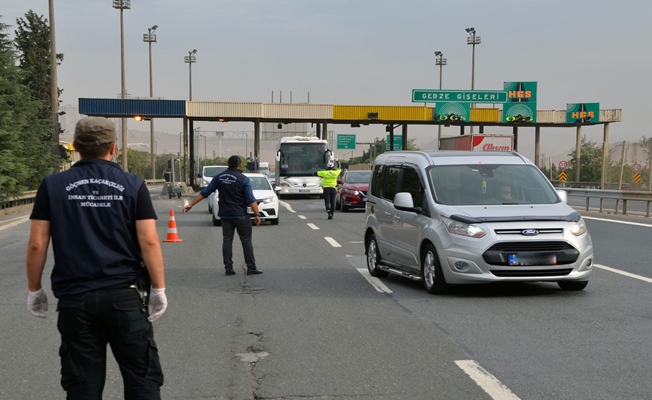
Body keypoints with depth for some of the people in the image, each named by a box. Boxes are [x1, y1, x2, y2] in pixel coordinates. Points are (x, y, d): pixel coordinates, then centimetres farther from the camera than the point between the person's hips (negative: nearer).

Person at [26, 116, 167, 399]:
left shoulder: (53, 185, 1)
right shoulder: (133, 185, -1)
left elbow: (37, 244, -1)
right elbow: (149, 242, -6)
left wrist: (34, 290, 10)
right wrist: (159, 288, 2)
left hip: (75, 299, 1)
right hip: (126, 295, -1)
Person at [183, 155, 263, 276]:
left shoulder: (219, 178, 3)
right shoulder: (244, 179, -9)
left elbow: (204, 193, 3)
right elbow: (250, 199, -14)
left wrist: (191, 204, 8)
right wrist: (257, 214, -11)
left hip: (225, 215, 4)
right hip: (240, 215, -3)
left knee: (227, 240, 7)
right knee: (246, 241, 2)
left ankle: (228, 268, 4)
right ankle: (251, 268, 2)